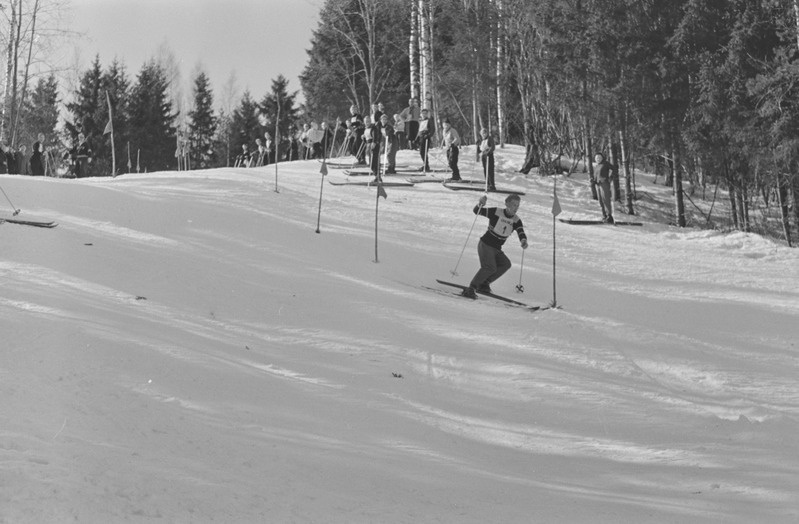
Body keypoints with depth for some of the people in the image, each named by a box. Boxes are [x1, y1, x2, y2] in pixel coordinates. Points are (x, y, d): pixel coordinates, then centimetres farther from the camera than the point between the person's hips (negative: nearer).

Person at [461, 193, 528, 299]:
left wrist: (524, 241, -34)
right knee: (490, 267, -24)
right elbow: (476, 211, -11)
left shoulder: (516, 221, 1)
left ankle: (484, 283, 0)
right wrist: (481, 204, -33)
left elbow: (521, 233, -11)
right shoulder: (496, 212, -12)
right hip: (485, 245, -7)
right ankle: (471, 289, -19)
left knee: (506, 264, -11)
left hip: (497, 250, 7)